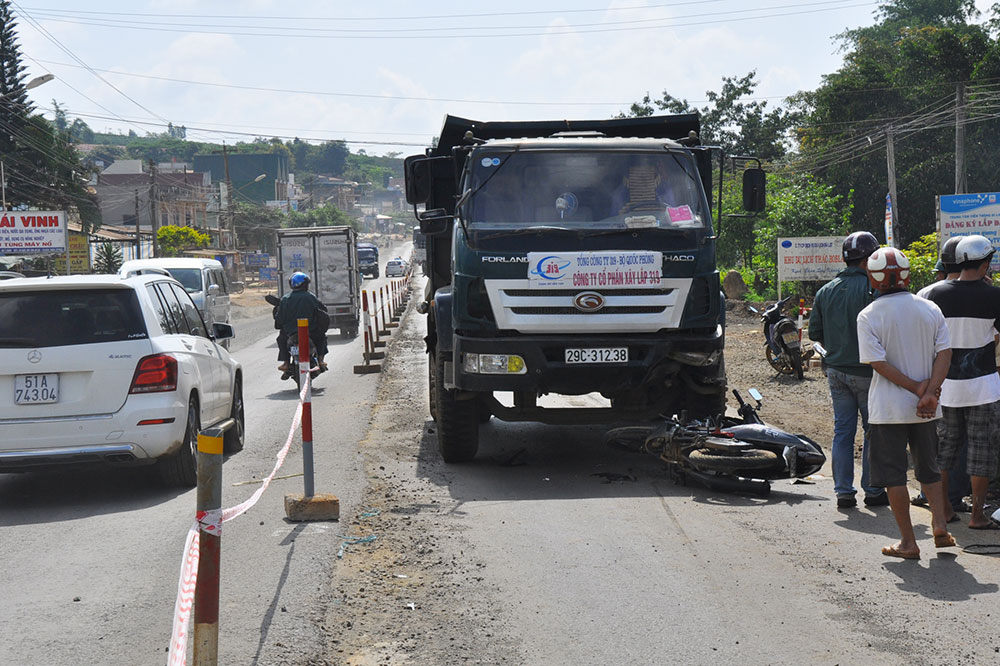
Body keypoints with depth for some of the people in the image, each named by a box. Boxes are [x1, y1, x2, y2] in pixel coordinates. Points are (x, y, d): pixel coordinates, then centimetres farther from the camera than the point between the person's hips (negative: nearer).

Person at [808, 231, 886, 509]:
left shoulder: (825, 291, 8)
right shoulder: (871, 288, -13)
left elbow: (814, 332, 11)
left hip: (836, 370, 6)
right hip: (865, 371, -6)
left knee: (842, 431, 9)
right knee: (873, 431, 6)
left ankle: (843, 491, 9)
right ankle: (872, 491, 11)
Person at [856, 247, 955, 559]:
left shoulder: (869, 316, -10)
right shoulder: (930, 309, 1)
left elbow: (879, 364, -16)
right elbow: (945, 354, -5)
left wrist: (916, 388, -12)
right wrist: (929, 392, -12)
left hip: (888, 409, -4)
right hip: (926, 409, 4)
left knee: (893, 474, 5)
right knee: (928, 468, 20)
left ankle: (908, 542, 6)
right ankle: (940, 524, 7)